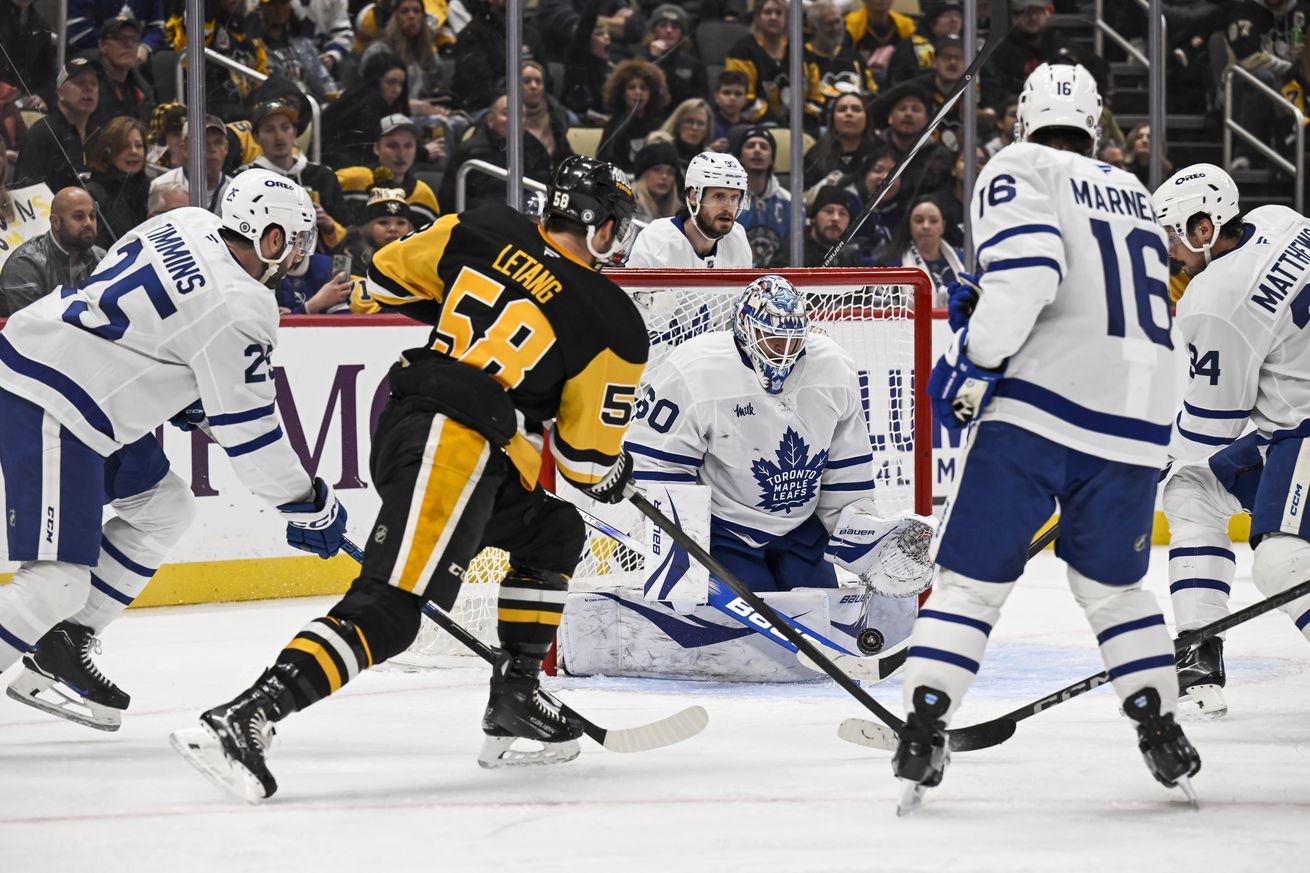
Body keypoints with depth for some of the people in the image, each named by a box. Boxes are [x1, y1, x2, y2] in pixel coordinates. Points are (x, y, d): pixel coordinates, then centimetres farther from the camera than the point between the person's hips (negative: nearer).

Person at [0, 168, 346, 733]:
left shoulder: (191, 223, 7)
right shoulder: (239, 309, -18)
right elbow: (247, 432, -14)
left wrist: (188, 395, 26)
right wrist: (311, 506, -3)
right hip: (46, 409, -10)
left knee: (163, 508, 20)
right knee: (60, 580, -14)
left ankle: (60, 649, 22)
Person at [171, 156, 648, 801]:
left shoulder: (481, 231, 10)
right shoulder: (611, 323, -2)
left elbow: (388, 276, 22)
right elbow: (586, 451, 3)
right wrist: (612, 477, 26)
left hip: (400, 420, 8)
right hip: (455, 451, -8)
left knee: (551, 535, 26)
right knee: (384, 612, -14)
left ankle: (513, 701, 26)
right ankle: (241, 720, -28)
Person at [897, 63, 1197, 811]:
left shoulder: (1019, 170, 3)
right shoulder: (1133, 194, 22)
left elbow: (1026, 269, -14)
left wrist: (975, 361, -6)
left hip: (1042, 407, -5)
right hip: (1138, 421, 5)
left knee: (973, 575, 1)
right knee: (1113, 583, 22)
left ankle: (924, 732, -9)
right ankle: (1165, 736, 16)